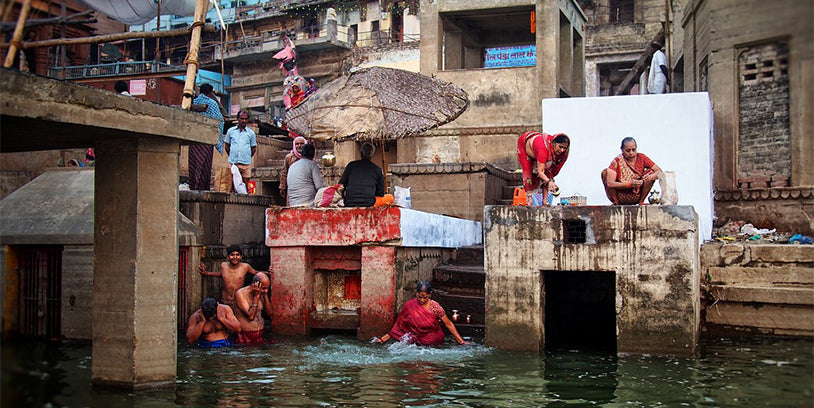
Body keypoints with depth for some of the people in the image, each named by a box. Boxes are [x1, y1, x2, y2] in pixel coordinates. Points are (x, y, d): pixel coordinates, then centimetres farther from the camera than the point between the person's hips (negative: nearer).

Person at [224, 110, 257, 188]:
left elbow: (253, 148, 14)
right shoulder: (231, 131, 10)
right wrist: (231, 156, 9)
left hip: (246, 163, 0)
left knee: (245, 183, -4)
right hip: (233, 162, 0)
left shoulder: (251, 133, 9)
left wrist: (247, 157, 7)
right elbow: (226, 145, 16)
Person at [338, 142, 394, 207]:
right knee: (390, 197, 19)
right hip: (368, 204, -3)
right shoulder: (377, 169, 5)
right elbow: (380, 194, 9)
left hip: (349, 204, 3)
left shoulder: (351, 165, 8)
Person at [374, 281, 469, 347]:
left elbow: (449, 324, -1)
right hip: (416, 339, 1)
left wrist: (461, 342, -2)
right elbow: (398, 326, 2)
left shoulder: (435, 307, -10)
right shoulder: (409, 306, -4)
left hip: (433, 342, -1)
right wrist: (382, 339, -4)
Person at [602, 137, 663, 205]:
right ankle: (616, 203, -9)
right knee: (605, 172, -22)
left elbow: (660, 172, -8)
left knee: (651, 172, -15)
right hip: (620, 196, -2)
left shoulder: (641, 158, -7)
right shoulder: (617, 161, -15)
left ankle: (641, 201, -6)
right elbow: (609, 183, -26)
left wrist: (650, 177, -31)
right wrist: (630, 184, -36)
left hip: (636, 196, 2)